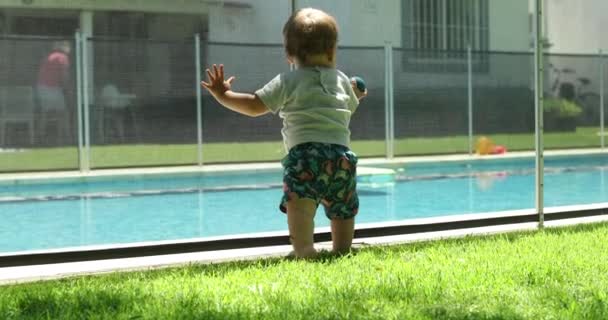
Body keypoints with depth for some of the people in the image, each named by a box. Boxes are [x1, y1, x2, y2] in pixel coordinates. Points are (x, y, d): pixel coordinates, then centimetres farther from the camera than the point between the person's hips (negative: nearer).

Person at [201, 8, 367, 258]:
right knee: (342, 209, 20)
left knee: (298, 204, -18)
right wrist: (355, 96, 61)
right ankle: (342, 250, 29)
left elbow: (254, 106, 2)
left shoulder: (288, 82, 6)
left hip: (305, 152, -5)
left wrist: (223, 95, 15)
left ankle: (304, 251, -36)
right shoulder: (342, 80, 19)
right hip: (342, 154, 5)